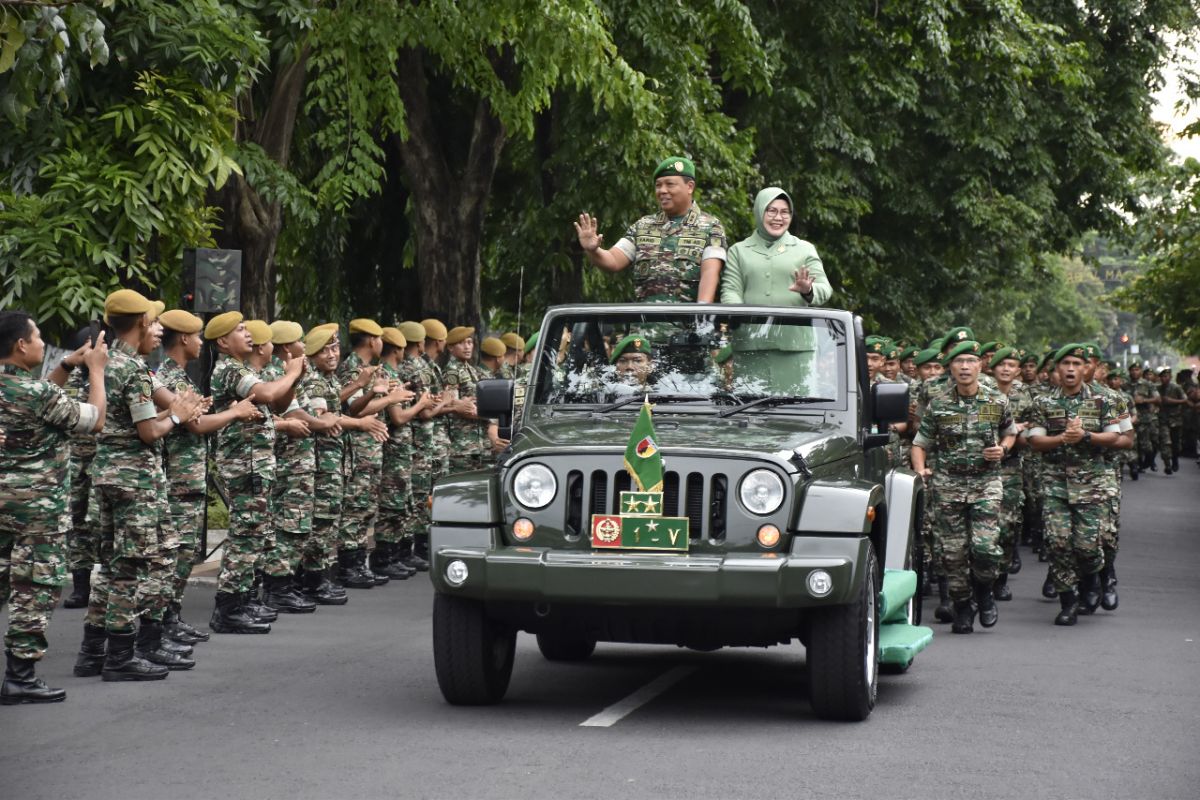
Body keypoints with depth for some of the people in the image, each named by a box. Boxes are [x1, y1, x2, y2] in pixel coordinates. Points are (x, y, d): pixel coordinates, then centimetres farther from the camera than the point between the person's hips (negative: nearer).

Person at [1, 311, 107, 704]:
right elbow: (94, 420, -8)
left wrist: (66, 367, 17)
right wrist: (96, 369, 1)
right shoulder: (39, 391, -19)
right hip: (38, 502, -8)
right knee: (35, 588, -3)